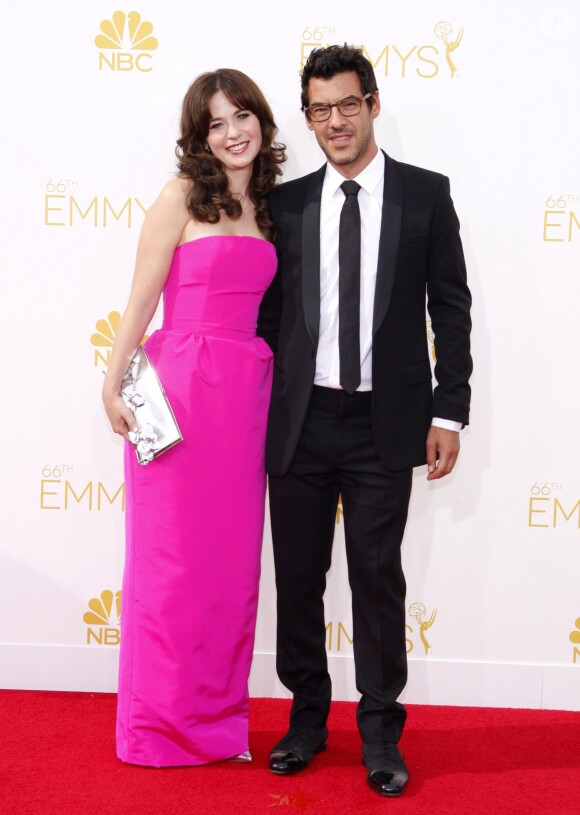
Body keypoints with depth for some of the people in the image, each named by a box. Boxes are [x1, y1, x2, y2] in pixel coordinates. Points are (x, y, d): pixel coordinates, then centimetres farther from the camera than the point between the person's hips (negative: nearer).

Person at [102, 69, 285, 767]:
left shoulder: (266, 206, 15)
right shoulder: (183, 196, -2)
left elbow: (262, 305, 15)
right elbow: (142, 297, -3)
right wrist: (113, 385, -7)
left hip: (247, 392, 5)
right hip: (182, 384, -5)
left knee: (232, 556, 10)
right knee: (174, 556, 2)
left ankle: (218, 718, 24)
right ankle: (160, 723, 19)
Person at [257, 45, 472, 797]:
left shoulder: (426, 195, 1)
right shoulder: (287, 204, 6)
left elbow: (452, 308, 1)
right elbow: (269, 313, 8)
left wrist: (449, 412, -5)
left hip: (384, 423, -2)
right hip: (300, 420, 2)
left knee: (378, 578, 5)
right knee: (298, 577, 10)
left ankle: (380, 732, 21)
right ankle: (307, 718, 28)